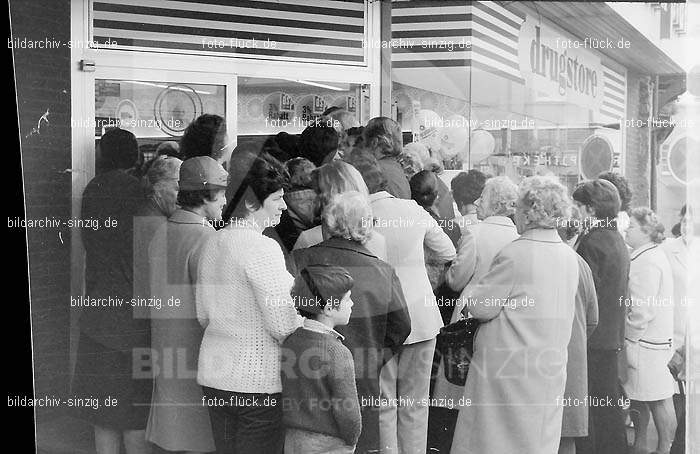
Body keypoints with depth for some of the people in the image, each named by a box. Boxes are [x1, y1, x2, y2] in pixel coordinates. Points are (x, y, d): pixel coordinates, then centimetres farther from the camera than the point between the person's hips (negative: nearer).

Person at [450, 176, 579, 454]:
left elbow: (480, 308, -14)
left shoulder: (514, 254, -17)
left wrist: (475, 292, 7)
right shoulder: (569, 257, 6)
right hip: (550, 371, 7)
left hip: (510, 370, -7)